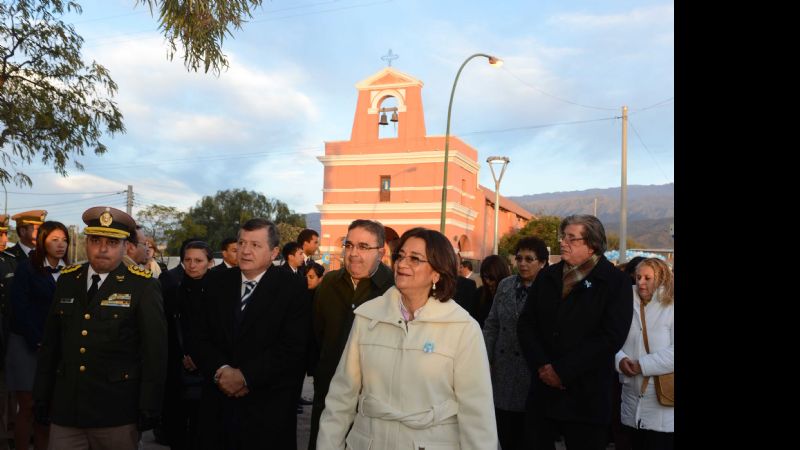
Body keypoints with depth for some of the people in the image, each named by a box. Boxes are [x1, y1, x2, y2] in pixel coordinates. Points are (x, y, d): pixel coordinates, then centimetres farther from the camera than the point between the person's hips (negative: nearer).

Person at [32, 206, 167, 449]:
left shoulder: (143, 286, -8)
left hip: (117, 413, -3)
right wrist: (41, 398, 10)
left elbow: (155, 351, -8)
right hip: (65, 409, 3)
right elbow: (50, 343, 10)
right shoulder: (67, 280, 6)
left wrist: (149, 409, -9)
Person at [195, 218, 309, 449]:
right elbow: (203, 337, 6)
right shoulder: (218, 282, 8)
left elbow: (293, 348, -12)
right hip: (218, 403, 4)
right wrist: (221, 370, -11)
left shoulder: (294, 288, -6)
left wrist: (246, 376, -15)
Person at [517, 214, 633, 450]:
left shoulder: (616, 282, -4)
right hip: (542, 391, 4)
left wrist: (563, 371, -15)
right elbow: (526, 324, 5)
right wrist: (542, 366, -10)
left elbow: (611, 336, -14)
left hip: (587, 397, -4)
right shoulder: (547, 276, 10)